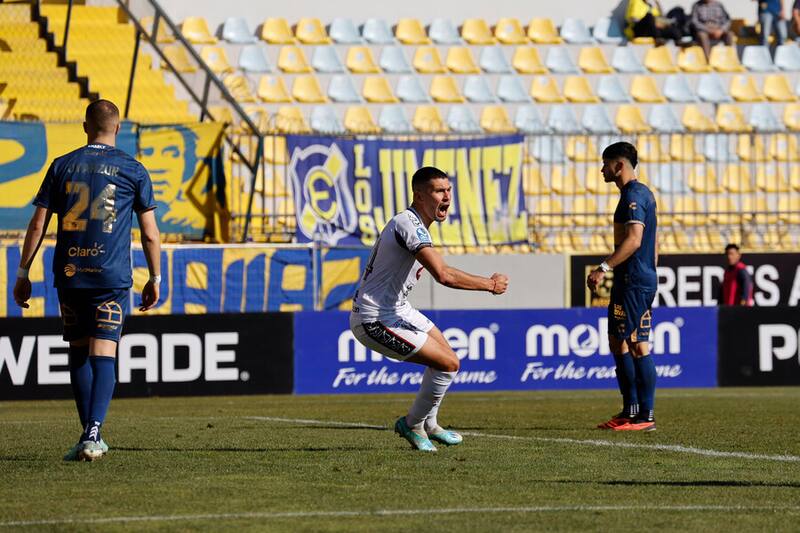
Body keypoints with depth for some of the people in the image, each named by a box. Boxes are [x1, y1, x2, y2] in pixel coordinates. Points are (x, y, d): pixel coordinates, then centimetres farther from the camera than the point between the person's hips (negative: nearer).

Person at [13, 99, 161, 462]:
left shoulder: (62, 166, 7)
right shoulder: (132, 170, 3)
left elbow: (38, 224, 5)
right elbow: (149, 233, 3)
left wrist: (23, 274, 10)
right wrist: (155, 278, 13)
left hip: (69, 274, 2)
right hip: (112, 278, -2)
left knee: (78, 353, 13)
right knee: (103, 355, -5)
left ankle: (90, 435, 15)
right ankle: (93, 434, -21)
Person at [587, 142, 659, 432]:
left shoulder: (633, 195, -14)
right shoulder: (642, 193, 19)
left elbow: (633, 240, -24)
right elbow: (653, 242, 24)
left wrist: (603, 268, -25)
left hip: (634, 282, -11)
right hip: (629, 281, 11)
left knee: (637, 345, -8)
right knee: (618, 342, 12)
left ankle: (645, 416, -7)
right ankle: (630, 410, 13)